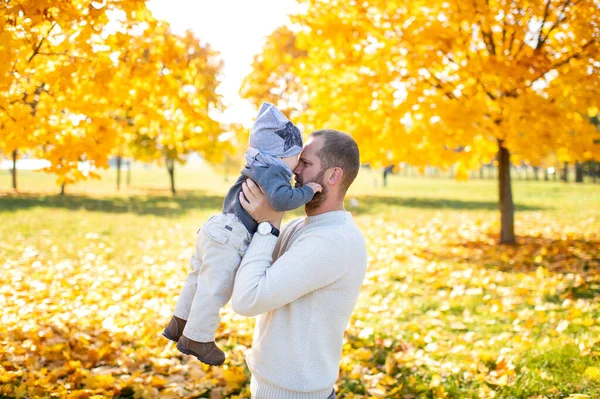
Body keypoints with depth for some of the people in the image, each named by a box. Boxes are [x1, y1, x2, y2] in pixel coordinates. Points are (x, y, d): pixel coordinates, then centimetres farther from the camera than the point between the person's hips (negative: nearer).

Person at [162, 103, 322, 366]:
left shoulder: (257, 169, 12)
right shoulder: (273, 173, -17)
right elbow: (281, 199, -35)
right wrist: (308, 191, -21)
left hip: (216, 229, 10)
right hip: (229, 238, -10)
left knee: (199, 280, 23)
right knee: (215, 289, 3)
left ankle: (178, 325, 38)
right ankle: (196, 339, 16)